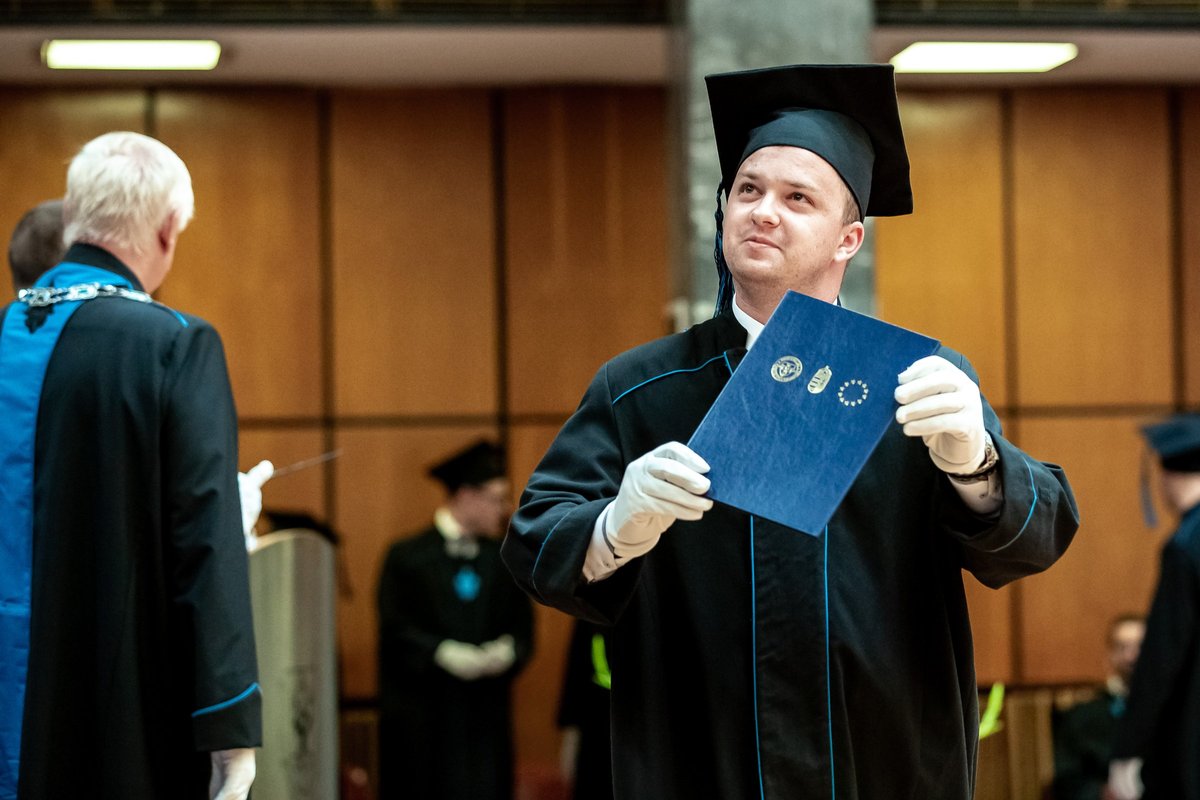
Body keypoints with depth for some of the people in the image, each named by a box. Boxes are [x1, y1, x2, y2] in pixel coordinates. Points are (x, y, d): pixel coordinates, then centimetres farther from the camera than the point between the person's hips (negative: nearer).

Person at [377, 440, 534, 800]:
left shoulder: (505, 560, 11)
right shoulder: (407, 557, 0)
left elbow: (522, 629, 9)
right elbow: (395, 629, -6)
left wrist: (506, 651, -13)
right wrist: (444, 654, -19)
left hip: (485, 715, 3)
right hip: (422, 715, -3)